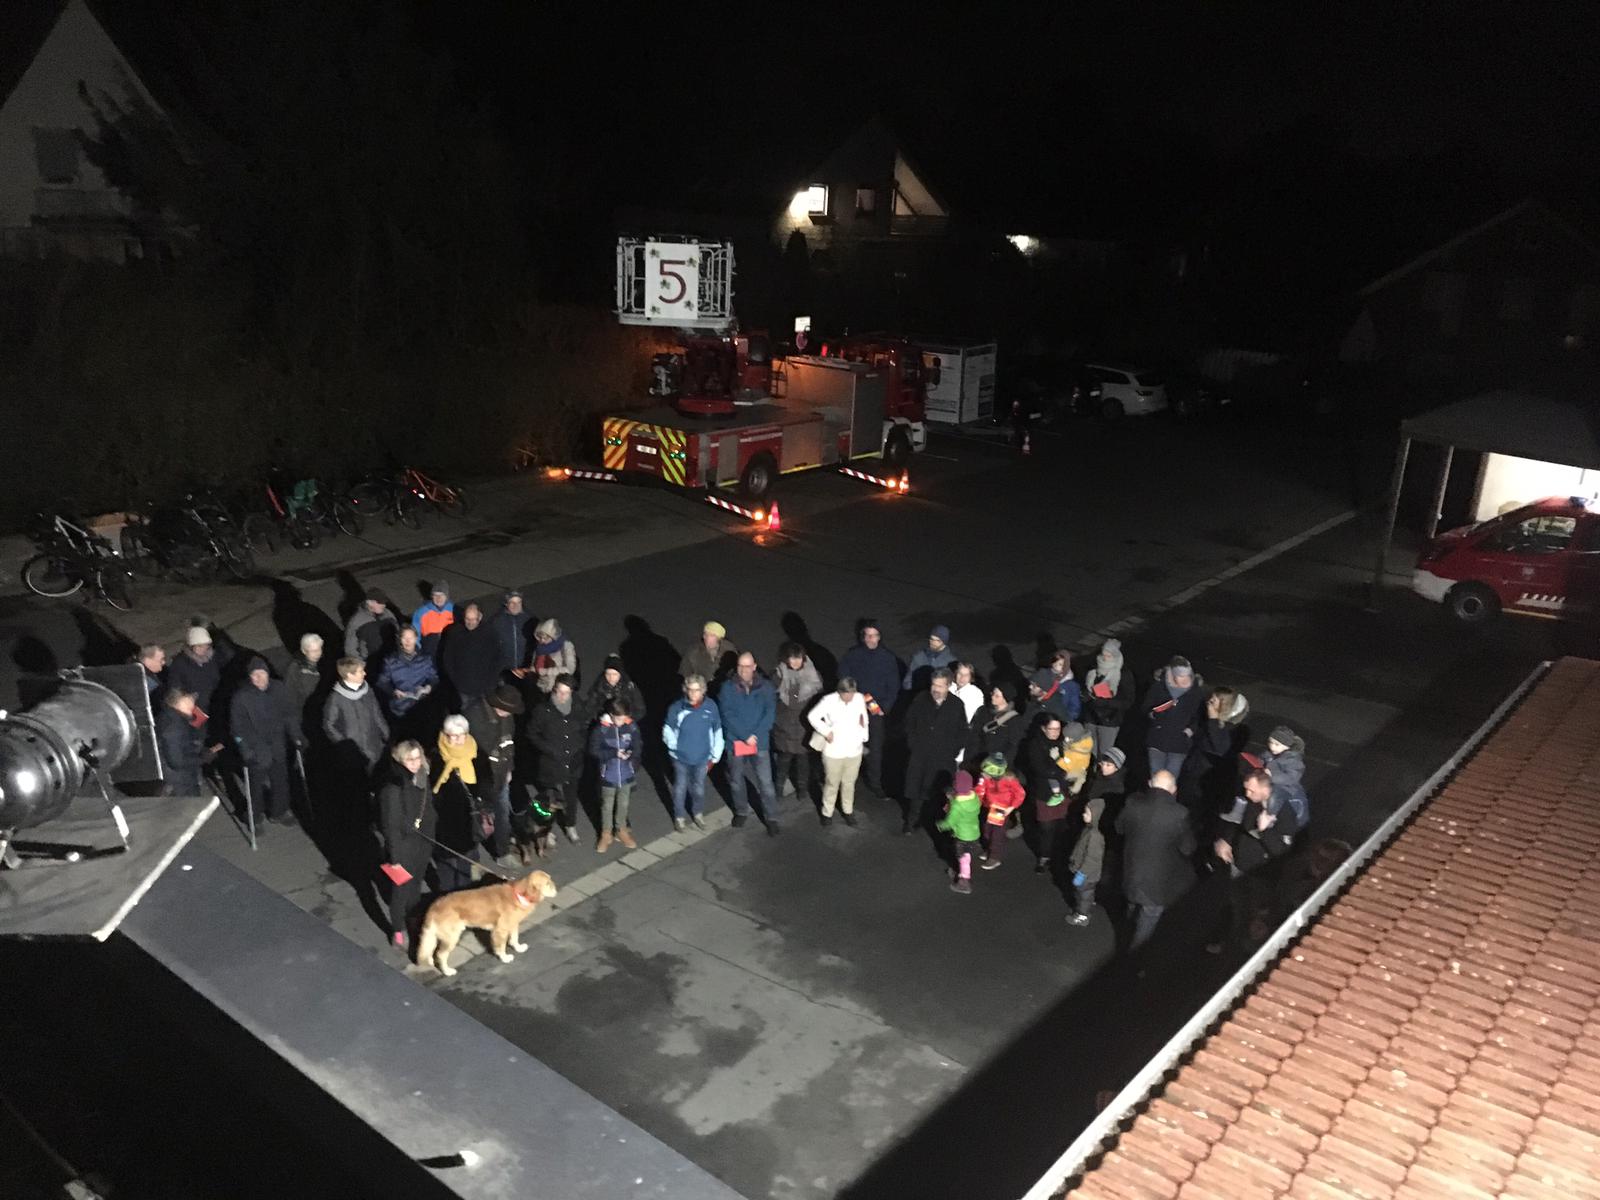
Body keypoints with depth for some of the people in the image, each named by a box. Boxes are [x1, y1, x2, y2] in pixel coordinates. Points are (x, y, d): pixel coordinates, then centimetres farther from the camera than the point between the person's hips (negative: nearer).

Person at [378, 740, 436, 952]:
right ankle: (398, 930, 32)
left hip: (423, 844, 6)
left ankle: (412, 920, 46)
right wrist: (394, 858, -17)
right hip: (403, 846, -6)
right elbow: (390, 827, -21)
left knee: (416, 886, 24)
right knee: (400, 889, 12)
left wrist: (433, 839, 12)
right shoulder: (392, 789, -27)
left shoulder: (422, 778, -6)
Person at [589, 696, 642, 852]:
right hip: (608, 775, -2)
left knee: (623, 804, 20)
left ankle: (621, 830, 41)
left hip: (626, 775, 2)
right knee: (607, 806, 16)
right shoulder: (601, 728, -20)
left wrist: (631, 753, -24)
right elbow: (594, 751, -15)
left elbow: (638, 746, -2)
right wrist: (614, 753, -24)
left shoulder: (632, 726, -13)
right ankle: (606, 834, 35)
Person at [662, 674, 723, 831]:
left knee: (699, 788, 19)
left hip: (702, 757, 1)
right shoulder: (677, 707, -17)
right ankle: (679, 816, 37)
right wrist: (673, 745, -14)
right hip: (681, 757, -1)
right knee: (680, 788, 15)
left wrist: (715, 756, 2)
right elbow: (667, 729, -2)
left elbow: (717, 732, -2)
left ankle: (697, 813, 44)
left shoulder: (711, 706, -14)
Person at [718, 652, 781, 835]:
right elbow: (727, 715, -11)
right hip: (735, 741, 1)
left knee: (765, 782, -3)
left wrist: (756, 735, -15)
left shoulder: (765, 686, -3)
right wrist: (745, 736, -17)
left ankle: (771, 818, 10)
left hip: (760, 742, -1)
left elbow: (770, 713, -5)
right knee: (736, 780, 16)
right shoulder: (728, 687, -5)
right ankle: (741, 812, 37)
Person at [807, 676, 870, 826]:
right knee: (831, 784, 11)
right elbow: (813, 716, -9)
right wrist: (826, 731, -14)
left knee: (849, 783, 16)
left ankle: (848, 811, 35)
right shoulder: (828, 701, -19)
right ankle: (827, 813, 29)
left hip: (854, 750, 2)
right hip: (833, 751, -2)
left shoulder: (859, 698, -10)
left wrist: (864, 736, 6)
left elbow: (864, 717, 6)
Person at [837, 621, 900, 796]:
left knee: (875, 748, 1)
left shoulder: (888, 657, -4)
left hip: (876, 710, 0)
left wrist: (885, 707, -8)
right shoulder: (852, 654, -5)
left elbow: (894, 686, 1)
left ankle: (874, 782, 12)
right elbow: (842, 678, -1)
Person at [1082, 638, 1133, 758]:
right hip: (1091, 719, 4)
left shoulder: (1125, 676, -10)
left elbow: (1127, 702, -12)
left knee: (1104, 756, 1)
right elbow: (1084, 689, 16)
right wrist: (1087, 695, -8)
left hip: (1109, 722, -4)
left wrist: (1104, 702, -23)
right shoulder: (1093, 671, 3)